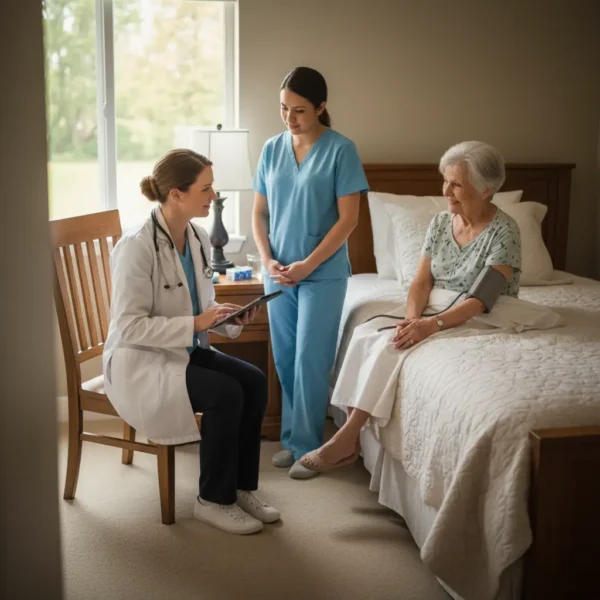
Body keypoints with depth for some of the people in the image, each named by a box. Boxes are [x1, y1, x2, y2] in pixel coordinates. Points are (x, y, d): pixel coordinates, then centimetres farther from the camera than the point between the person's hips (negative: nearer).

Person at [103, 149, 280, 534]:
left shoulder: (199, 238, 3)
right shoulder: (136, 248, -22)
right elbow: (129, 327, -24)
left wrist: (229, 319, -8)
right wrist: (195, 324, -28)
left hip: (188, 351, 8)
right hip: (141, 362, -8)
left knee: (254, 382, -14)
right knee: (225, 394, -26)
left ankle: (242, 488, 0)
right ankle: (214, 500, -7)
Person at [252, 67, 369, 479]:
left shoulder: (341, 149, -9)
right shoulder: (272, 149, 5)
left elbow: (348, 219, -12)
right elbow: (259, 213, 9)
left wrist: (307, 265, -15)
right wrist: (268, 261, -5)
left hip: (323, 275, -5)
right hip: (278, 274, 5)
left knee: (310, 361, -2)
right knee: (285, 360, 11)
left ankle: (307, 446, 11)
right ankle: (291, 438, 24)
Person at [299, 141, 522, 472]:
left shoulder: (504, 231, -15)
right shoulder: (440, 223, 4)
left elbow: (481, 300, -23)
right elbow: (422, 281, -1)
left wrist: (431, 325, -35)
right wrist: (413, 318, -22)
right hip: (435, 314, 6)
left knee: (391, 342, -28)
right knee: (366, 331, -20)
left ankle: (347, 437, -22)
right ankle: (352, 434, -20)